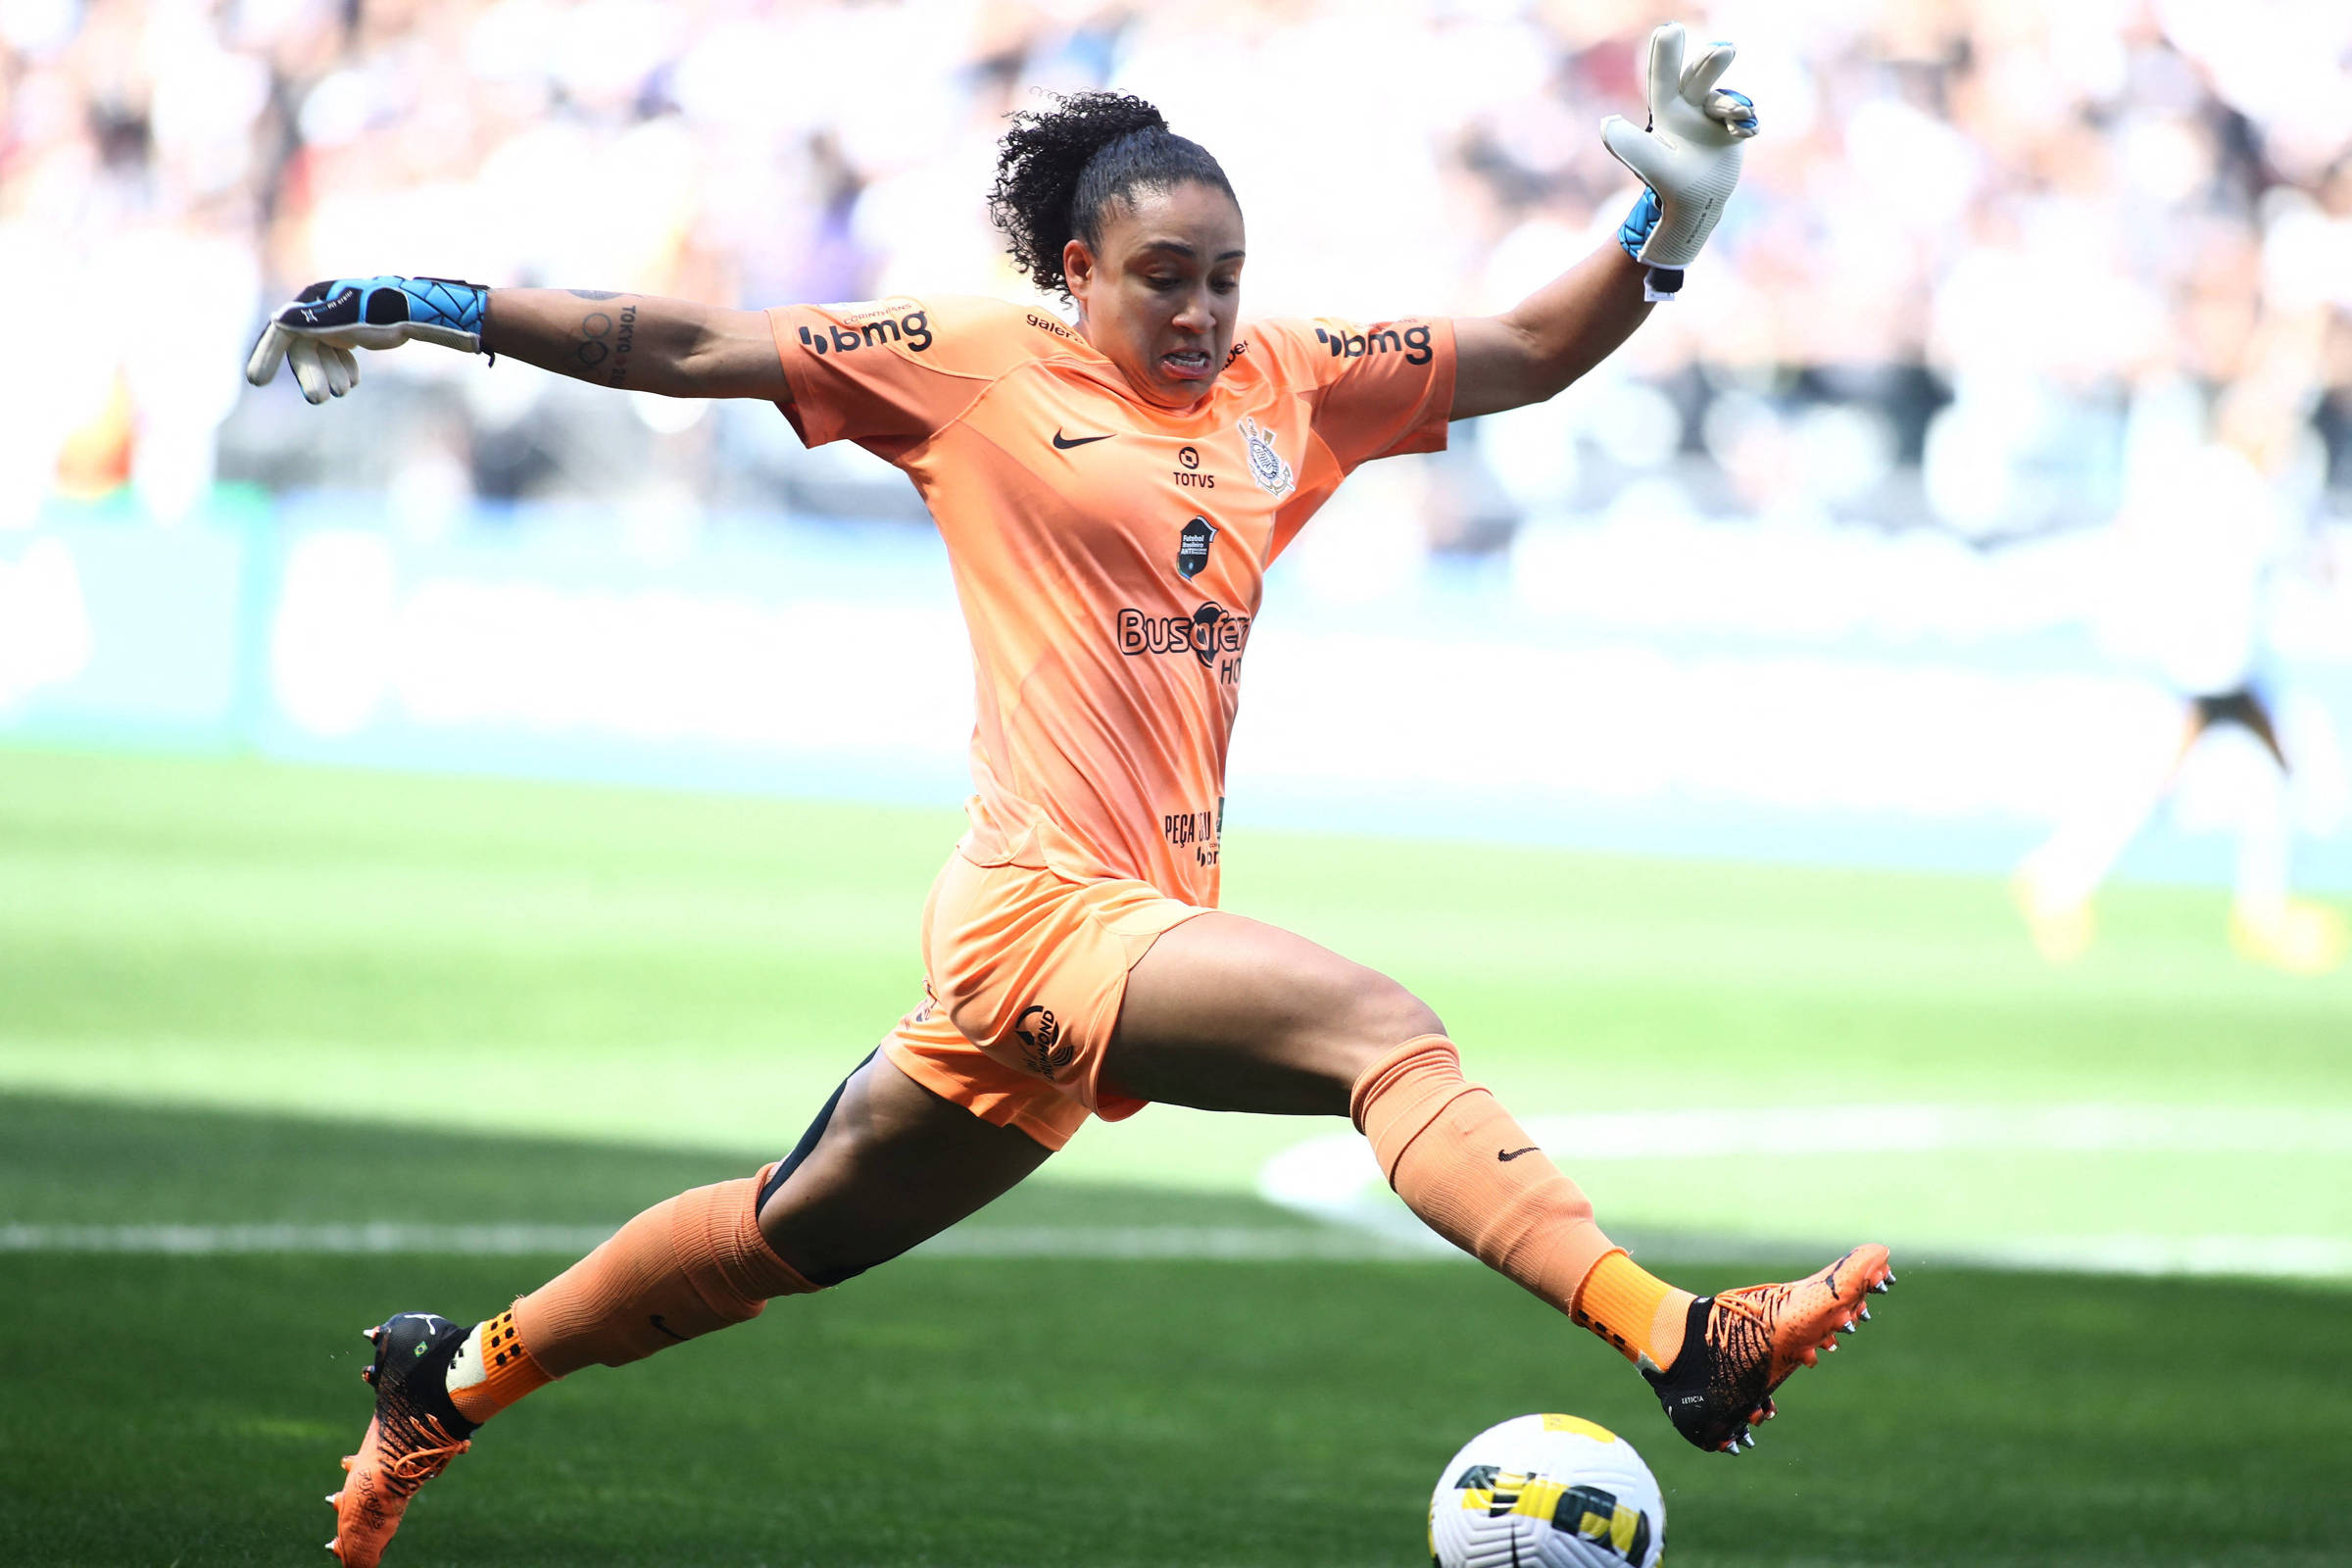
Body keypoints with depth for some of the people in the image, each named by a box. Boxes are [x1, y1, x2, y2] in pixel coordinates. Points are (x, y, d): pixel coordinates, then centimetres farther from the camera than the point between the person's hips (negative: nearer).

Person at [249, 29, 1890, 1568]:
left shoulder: (1285, 381, 15)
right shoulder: (980, 365, 2)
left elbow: (1530, 354, 16)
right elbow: (695, 349, 3)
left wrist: (1668, 225, 2)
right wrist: (439, 310, 0)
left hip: (1146, 923, 7)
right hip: (1045, 905, -7)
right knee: (1386, 1030, -26)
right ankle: (1675, 1339, -40)